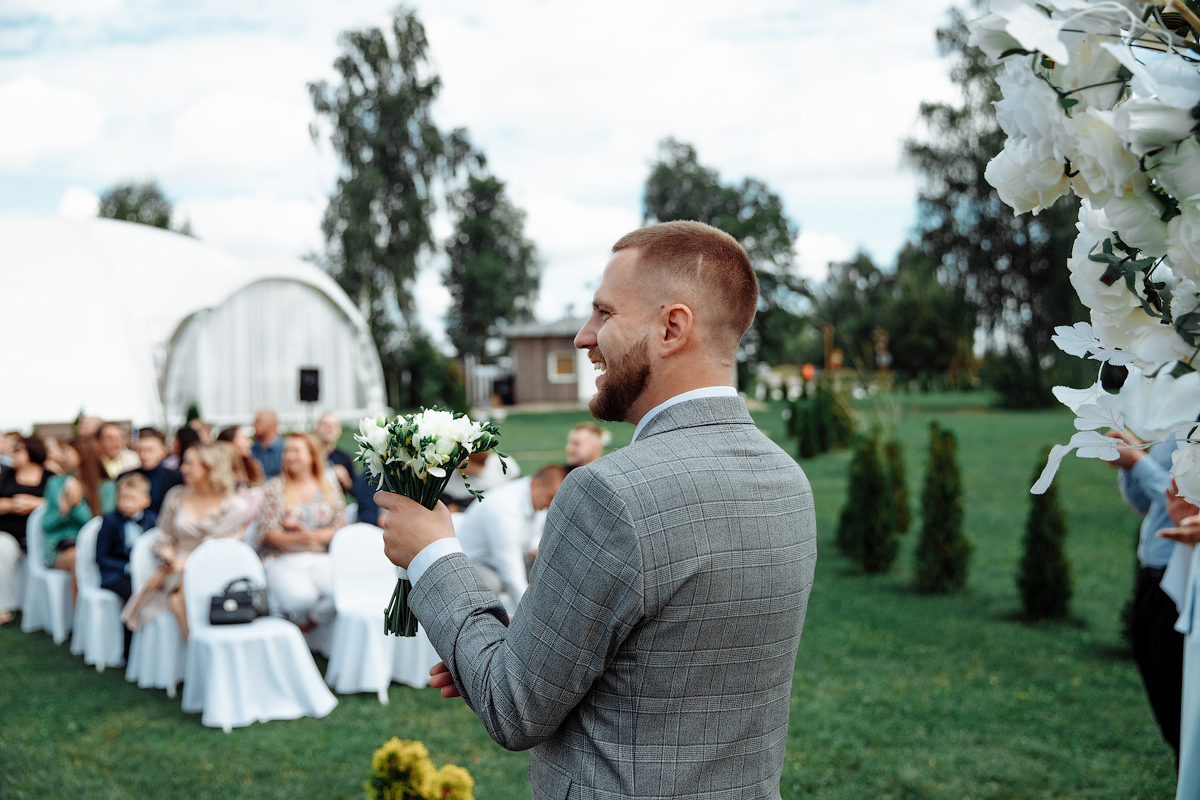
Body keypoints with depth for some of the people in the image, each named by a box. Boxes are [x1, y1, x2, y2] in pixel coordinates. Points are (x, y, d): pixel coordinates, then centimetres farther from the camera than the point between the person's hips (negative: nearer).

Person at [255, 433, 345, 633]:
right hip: (283, 558, -2)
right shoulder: (275, 487, 6)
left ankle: (303, 630, -2)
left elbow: (340, 529, 7)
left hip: (322, 558, 2)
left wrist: (309, 533, -11)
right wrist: (298, 539, -21)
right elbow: (268, 532, -2)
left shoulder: (330, 490, 12)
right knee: (302, 597, -34)